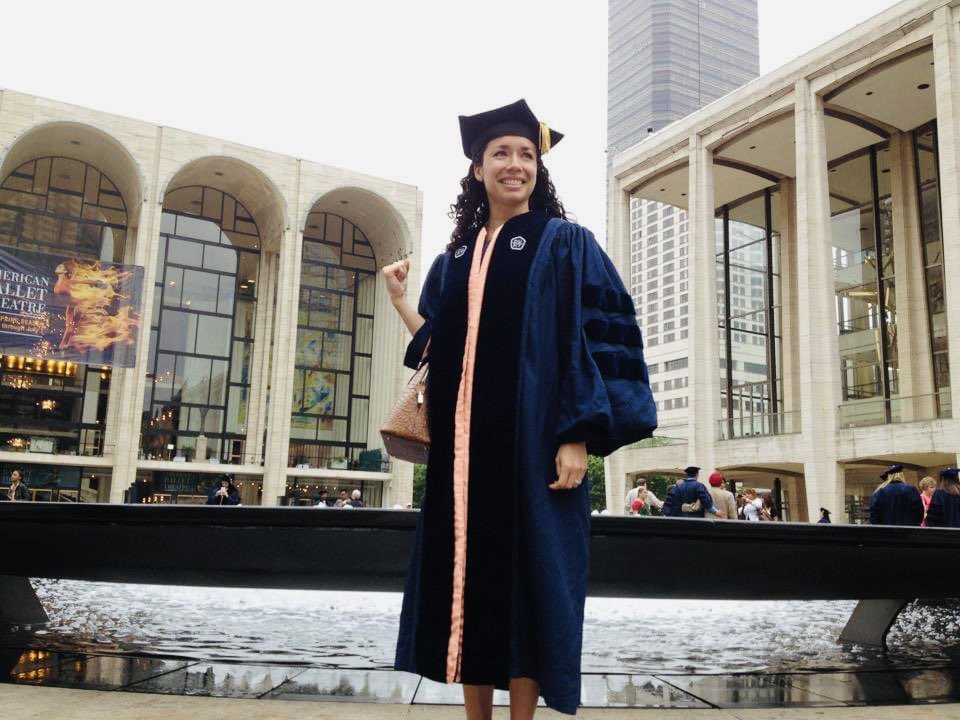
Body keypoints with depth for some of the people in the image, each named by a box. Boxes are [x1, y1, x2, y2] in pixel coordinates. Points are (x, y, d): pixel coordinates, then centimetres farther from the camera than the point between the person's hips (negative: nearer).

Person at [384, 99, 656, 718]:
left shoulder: (565, 244, 3)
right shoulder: (455, 260, 17)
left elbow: (598, 338, -6)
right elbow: (439, 351, 17)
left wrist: (578, 435, -16)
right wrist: (402, 302, 3)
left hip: (534, 441, -5)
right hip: (466, 447, 5)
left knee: (527, 582, -2)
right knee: (469, 579, 7)